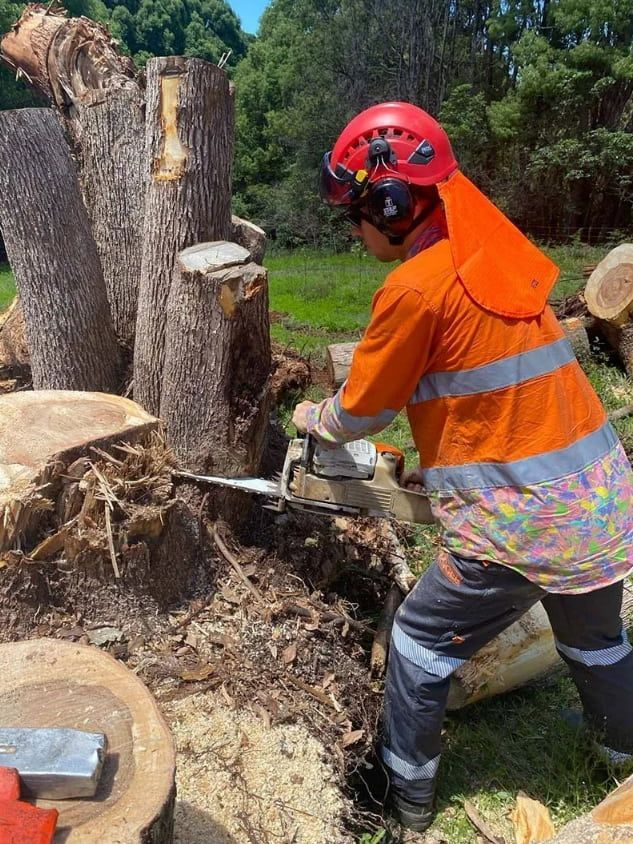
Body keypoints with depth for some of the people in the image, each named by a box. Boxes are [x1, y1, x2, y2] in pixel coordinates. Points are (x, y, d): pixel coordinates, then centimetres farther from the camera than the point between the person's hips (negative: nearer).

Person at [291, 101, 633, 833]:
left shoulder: (415, 287, -17)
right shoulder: (499, 256, 7)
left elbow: (358, 414, -5)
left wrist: (312, 419, 16)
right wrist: (443, 462, 20)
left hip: (521, 522, -8)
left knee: (422, 643, 16)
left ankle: (408, 795, 37)